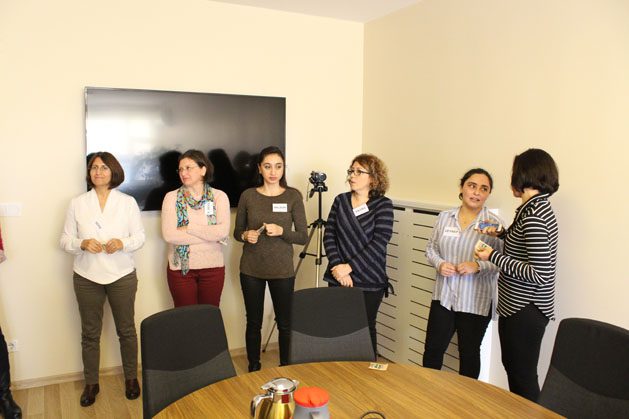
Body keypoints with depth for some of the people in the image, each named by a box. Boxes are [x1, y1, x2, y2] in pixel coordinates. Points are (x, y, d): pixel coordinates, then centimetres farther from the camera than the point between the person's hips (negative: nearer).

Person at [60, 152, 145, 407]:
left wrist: (122, 243, -19)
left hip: (122, 275, -1)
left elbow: (140, 237, 1)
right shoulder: (77, 203, 3)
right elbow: (65, 240, 3)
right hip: (87, 277, 1)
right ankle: (91, 383, 25)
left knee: (126, 329, 9)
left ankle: (131, 378, 27)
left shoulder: (128, 202, 1)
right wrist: (83, 244, -18)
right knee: (90, 332, 10)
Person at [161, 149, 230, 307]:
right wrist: (210, 235, -14)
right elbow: (169, 235, -15)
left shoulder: (219, 196, -2)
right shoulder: (172, 197, -3)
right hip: (180, 267, 0)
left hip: (213, 267, 1)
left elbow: (223, 231, -15)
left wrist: (189, 228, -15)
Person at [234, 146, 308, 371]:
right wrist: (246, 235, -14)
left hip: (282, 270, -1)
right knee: (253, 322, 12)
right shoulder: (248, 196, 0)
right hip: (251, 269, 1)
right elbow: (237, 232, 8)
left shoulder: (293, 196, -4)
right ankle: (253, 369, 29)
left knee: (285, 323, 7)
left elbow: (303, 236, -4)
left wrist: (281, 231, -21)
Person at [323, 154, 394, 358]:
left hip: (369, 281, -3)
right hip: (338, 279, 3)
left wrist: (349, 266, -17)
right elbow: (329, 235, 1)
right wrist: (337, 267, -11)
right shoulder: (340, 200, 6)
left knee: (365, 329, 8)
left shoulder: (383, 204, -6)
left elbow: (378, 244, -14)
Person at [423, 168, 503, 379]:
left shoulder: (494, 223, -8)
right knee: (433, 348, 9)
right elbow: (431, 248, 10)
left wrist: (478, 266, -23)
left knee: (469, 353, 14)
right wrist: (439, 264, -9)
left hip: (476, 301, -3)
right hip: (444, 296, 3)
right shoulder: (445, 217, 3)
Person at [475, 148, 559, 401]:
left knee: (523, 376, 4)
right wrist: (502, 234, 18)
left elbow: (539, 274, -27)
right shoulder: (540, 207, 7)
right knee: (512, 365, 23)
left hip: (525, 311, -10)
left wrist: (494, 257, -21)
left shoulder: (534, 215, -22)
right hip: (516, 306, 10)